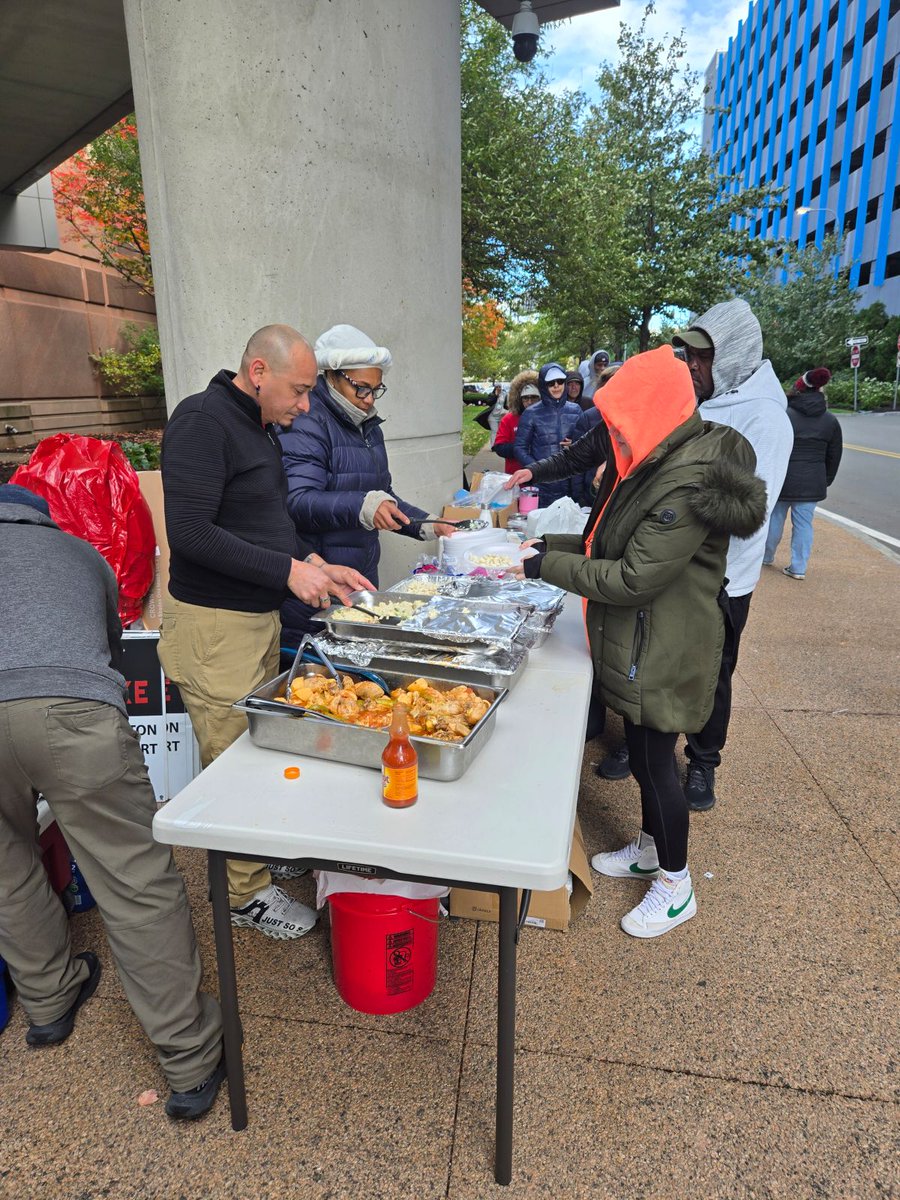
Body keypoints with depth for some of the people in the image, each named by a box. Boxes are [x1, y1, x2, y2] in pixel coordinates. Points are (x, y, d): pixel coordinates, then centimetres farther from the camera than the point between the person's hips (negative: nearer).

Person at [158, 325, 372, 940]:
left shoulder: (262, 428, 13)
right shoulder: (203, 421, -16)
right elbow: (190, 532, -24)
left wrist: (316, 562, 6)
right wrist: (290, 571, -22)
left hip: (260, 617, 9)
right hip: (215, 625, -9)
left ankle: (263, 849, 37)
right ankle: (246, 893, 20)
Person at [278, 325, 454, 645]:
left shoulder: (368, 426, 16)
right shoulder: (306, 424, -13)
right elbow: (296, 501, -25)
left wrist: (427, 525, 13)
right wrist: (362, 506, -38)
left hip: (362, 579, 8)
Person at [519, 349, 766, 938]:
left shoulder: (690, 481, -26)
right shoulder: (657, 460, 7)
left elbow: (634, 579, -27)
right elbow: (616, 541, 14)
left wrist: (549, 567, -19)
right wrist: (555, 544, 2)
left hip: (663, 650, -9)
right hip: (637, 642, 9)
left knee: (654, 758, 4)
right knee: (643, 752, 22)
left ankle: (677, 887, 26)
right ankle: (649, 848, 43)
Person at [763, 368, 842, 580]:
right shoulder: (830, 420, 5)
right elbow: (834, 456, 11)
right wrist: (826, 481, 21)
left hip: (783, 479, -3)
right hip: (813, 482, 3)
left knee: (775, 518, 14)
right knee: (804, 523, 9)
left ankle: (766, 556, 31)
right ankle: (798, 567, 12)